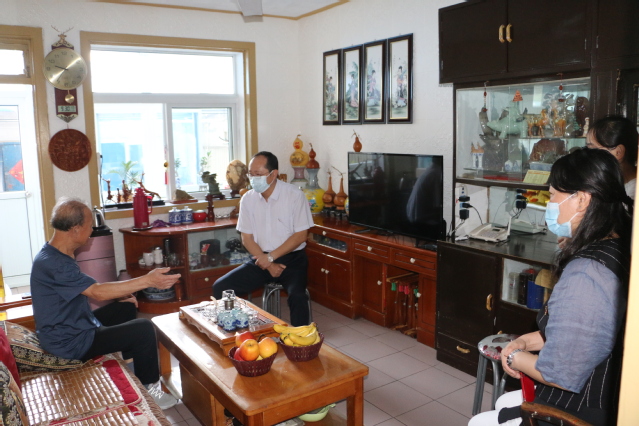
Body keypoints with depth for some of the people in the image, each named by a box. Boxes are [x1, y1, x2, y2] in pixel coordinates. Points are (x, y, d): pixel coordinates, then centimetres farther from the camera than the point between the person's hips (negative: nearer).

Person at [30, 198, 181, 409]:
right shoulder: (52, 263, -28)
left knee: (125, 307, 21)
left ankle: (131, 364, 33)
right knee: (144, 329, -13)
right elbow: (97, 292, -33)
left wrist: (121, 293, 3)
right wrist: (147, 280, -34)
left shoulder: (59, 254, 4)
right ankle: (148, 389, 4)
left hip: (72, 327, 10)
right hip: (69, 343, -10)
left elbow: (88, 289, 14)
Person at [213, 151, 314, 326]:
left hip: (291, 258, -4)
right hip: (261, 259, 4)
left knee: (297, 296, -31)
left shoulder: (294, 195, -10)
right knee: (220, 288, -11)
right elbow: (247, 238, 3)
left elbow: (300, 235, -10)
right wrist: (268, 264, -11)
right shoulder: (248, 199, 1)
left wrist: (270, 257, -14)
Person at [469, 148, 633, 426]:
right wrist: (529, 341, 2)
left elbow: (562, 375, -29)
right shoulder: (614, 253, 0)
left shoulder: (584, 275, -31)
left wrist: (515, 357, -10)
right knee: (503, 403, 29)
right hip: (604, 399, 9)